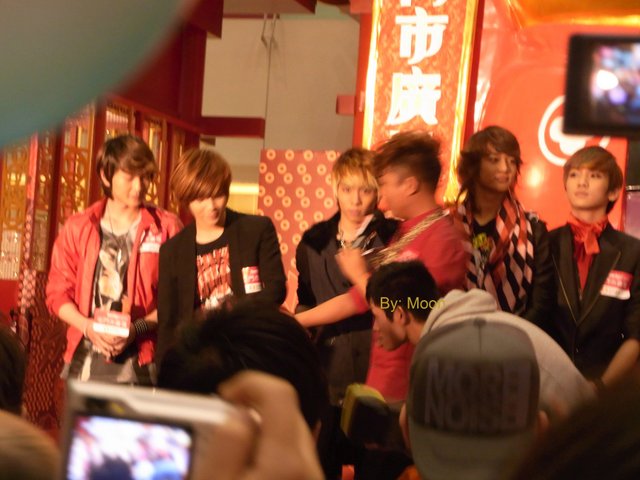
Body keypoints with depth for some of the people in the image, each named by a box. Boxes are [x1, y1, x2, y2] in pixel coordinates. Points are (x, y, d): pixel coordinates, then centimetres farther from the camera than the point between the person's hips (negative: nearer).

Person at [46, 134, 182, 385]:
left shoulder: (166, 227, 2)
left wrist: (138, 328, -13)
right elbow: (58, 292, 8)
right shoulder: (77, 227, 8)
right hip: (85, 359, 2)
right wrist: (88, 326, -9)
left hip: (140, 363, -2)